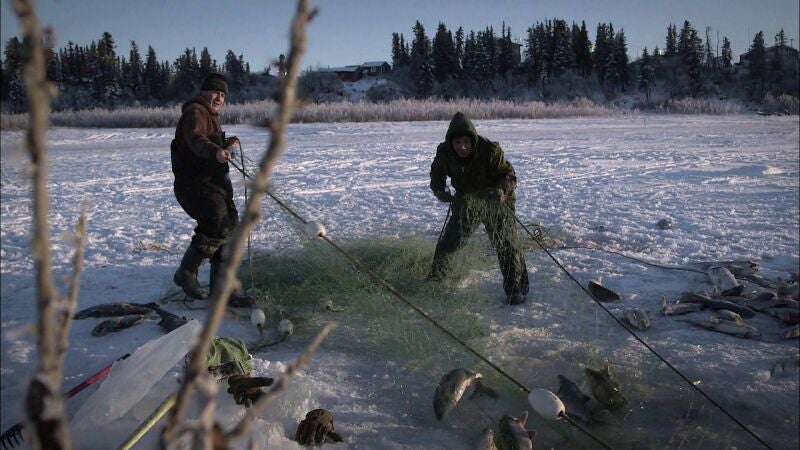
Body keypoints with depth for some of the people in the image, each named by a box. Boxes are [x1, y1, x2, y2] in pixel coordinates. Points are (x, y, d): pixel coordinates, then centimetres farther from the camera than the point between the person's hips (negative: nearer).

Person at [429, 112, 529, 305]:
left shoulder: (490, 150, -29)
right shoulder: (444, 153, -16)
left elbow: (508, 175, -24)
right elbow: (436, 174, 4)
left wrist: (502, 190, -44)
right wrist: (441, 191, -13)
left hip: (495, 203, -4)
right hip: (465, 202, 4)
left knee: (506, 243, -9)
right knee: (449, 240, 11)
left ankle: (515, 288, 5)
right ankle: (436, 275, 37)